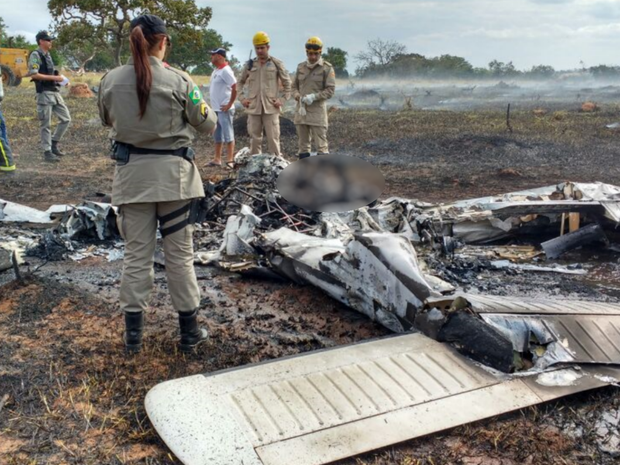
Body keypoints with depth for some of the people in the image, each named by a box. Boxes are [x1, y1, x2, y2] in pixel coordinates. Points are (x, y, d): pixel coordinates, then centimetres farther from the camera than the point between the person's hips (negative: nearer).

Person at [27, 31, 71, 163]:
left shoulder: (48, 55, 16)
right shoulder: (35, 55, -9)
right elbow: (33, 74, -19)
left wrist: (61, 79, 7)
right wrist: (54, 77, -19)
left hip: (55, 93, 8)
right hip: (44, 94, -8)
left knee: (66, 119, 9)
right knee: (46, 125, -2)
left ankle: (54, 144, 21)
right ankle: (47, 152, 6)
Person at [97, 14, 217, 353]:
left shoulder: (110, 80, -3)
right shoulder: (178, 81, -12)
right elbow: (207, 124, -1)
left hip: (131, 173, 2)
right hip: (172, 172, -2)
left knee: (136, 253, 11)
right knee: (179, 253, 8)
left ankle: (133, 332, 19)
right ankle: (189, 331, 18)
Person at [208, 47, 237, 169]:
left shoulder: (225, 71, -14)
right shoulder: (216, 70, 13)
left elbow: (235, 88, -20)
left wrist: (229, 104, -19)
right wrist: (213, 105, 14)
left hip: (224, 109, -10)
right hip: (215, 109, 10)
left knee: (228, 135, -5)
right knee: (218, 135, 14)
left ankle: (230, 161, -2)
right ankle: (217, 159, 22)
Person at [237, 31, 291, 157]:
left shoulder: (276, 64, 2)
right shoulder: (250, 65, 9)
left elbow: (287, 83, 8)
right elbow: (241, 82, 20)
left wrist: (282, 99, -1)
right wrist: (242, 98, 8)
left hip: (271, 107, -3)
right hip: (253, 107, 3)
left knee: (273, 138, -4)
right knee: (255, 138, 8)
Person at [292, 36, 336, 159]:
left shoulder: (327, 68, -3)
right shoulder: (301, 67, 11)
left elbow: (330, 90, -8)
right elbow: (294, 86, 17)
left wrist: (314, 96, -19)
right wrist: (298, 96, -5)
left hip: (317, 111, -5)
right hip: (301, 110, 5)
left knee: (321, 145, -5)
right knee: (303, 145, 10)